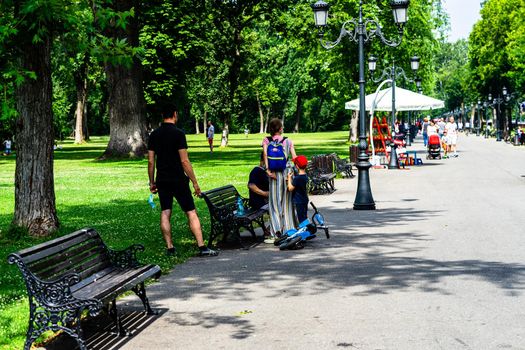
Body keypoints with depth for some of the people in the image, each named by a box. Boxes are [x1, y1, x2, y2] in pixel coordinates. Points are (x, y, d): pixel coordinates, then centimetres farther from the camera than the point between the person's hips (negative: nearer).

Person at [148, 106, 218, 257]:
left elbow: (151, 161, 7)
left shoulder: (154, 135, 5)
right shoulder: (178, 133, -11)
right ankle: (202, 247, -3)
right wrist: (195, 182, -9)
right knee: (191, 213, -1)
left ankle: (170, 248, 7)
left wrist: (152, 182, 15)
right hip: (178, 180, -5)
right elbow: (184, 161, -14)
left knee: (165, 213, 9)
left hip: (162, 181, 5)